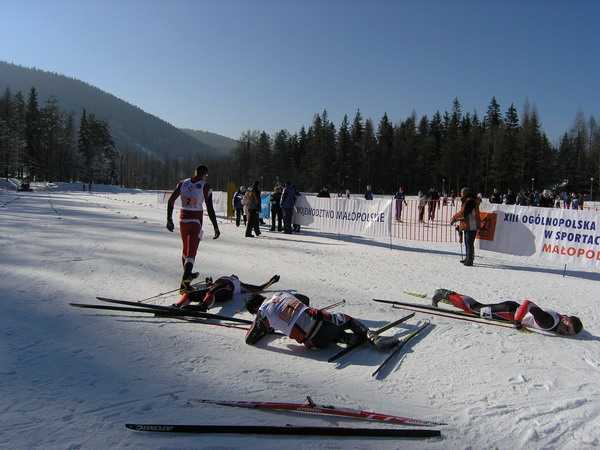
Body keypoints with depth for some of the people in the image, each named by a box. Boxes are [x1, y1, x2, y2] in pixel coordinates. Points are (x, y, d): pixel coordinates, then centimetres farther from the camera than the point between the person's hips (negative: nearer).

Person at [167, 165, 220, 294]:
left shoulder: (182, 183, 4)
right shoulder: (205, 187, -9)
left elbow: (170, 201, 4)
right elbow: (210, 209, -13)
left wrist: (169, 220, 10)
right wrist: (216, 228, -8)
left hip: (183, 219, 5)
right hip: (196, 221, -5)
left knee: (186, 248, 23)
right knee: (191, 251, -6)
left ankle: (187, 274, 42)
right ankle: (184, 283, -18)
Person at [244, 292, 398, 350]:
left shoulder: (262, 314, 10)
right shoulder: (280, 295, 23)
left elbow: (250, 340, 16)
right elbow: (305, 299, 39)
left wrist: (267, 330, 34)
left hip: (313, 341, -2)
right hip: (320, 319, 2)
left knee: (331, 335, 32)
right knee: (348, 319, 29)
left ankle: (352, 338, 3)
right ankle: (372, 337, 6)